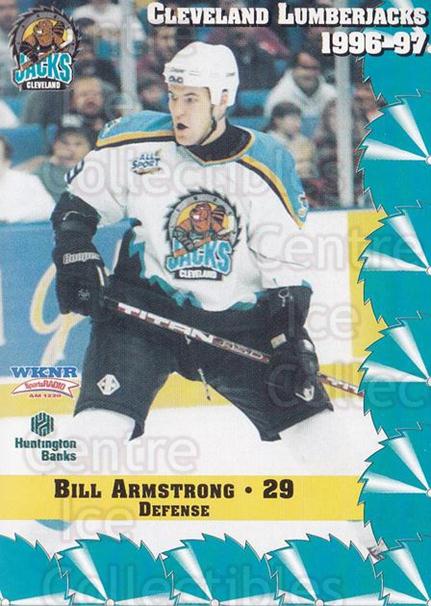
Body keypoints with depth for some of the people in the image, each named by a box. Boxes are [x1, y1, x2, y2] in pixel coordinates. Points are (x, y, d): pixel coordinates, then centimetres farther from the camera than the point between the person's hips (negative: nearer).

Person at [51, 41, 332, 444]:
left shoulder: (269, 166, -5)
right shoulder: (136, 141, -6)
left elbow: (287, 267, -4)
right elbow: (78, 201, 7)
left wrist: (293, 344, -12)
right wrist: (76, 256, -9)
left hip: (242, 321, 1)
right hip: (144, 308, -1)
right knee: (100, 426, -18)